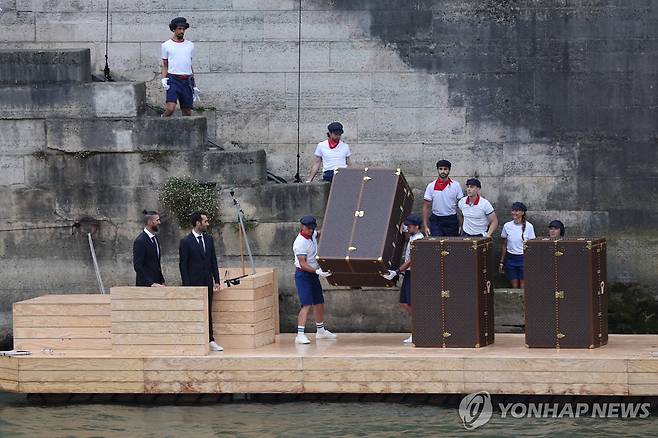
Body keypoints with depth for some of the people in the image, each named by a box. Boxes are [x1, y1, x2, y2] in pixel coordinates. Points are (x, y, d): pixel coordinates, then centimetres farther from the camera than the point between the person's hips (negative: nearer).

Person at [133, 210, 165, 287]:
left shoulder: (155, 239, 14)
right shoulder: (140, 241, -13)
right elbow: (138, 266, -18)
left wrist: (162, 281, 12)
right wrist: (150, 283, -23)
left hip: (156, 283, 8)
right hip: (145, 284, -8)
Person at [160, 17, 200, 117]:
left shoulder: (190, 45, 14)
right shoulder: (166, 45, 6)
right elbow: (165, 65, 9)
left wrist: (194, 86, 17)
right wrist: (163, 79, -9)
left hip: (187, 81, 4)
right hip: (173, 80, -3)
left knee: (187, 112, 3)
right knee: (170, 109, -21)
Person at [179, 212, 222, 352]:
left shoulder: (209, 239, 10)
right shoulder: (186, 242, -7)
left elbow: (213, 261, 13)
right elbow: (183, 265, -7)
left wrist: (216, 281, 7)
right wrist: (187, 285, -12)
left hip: (207, 282, 5)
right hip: (193, 282, -5)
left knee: (208, 312, 8)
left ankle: (210, 341, 10)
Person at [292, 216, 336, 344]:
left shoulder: (312, 234, 2)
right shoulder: (300, 243, -23)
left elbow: (319, 234, 30)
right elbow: (303, 264, -28)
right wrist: (317, 271, -37)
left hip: (314, 274, 9)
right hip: (303, 275, -9)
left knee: (319, 303, 17)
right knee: (307, 305, -18)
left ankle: (321, 331, 33)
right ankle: (300, 334, -23)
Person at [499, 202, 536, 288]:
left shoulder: (529, 226, -6)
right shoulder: (507, 226, 1)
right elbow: (504, 245, 10)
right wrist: (501, 262, 11)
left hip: (523, 258, -2)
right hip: (511, 258, 2)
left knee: (523, 287, -5)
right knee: (514, 287, 3)